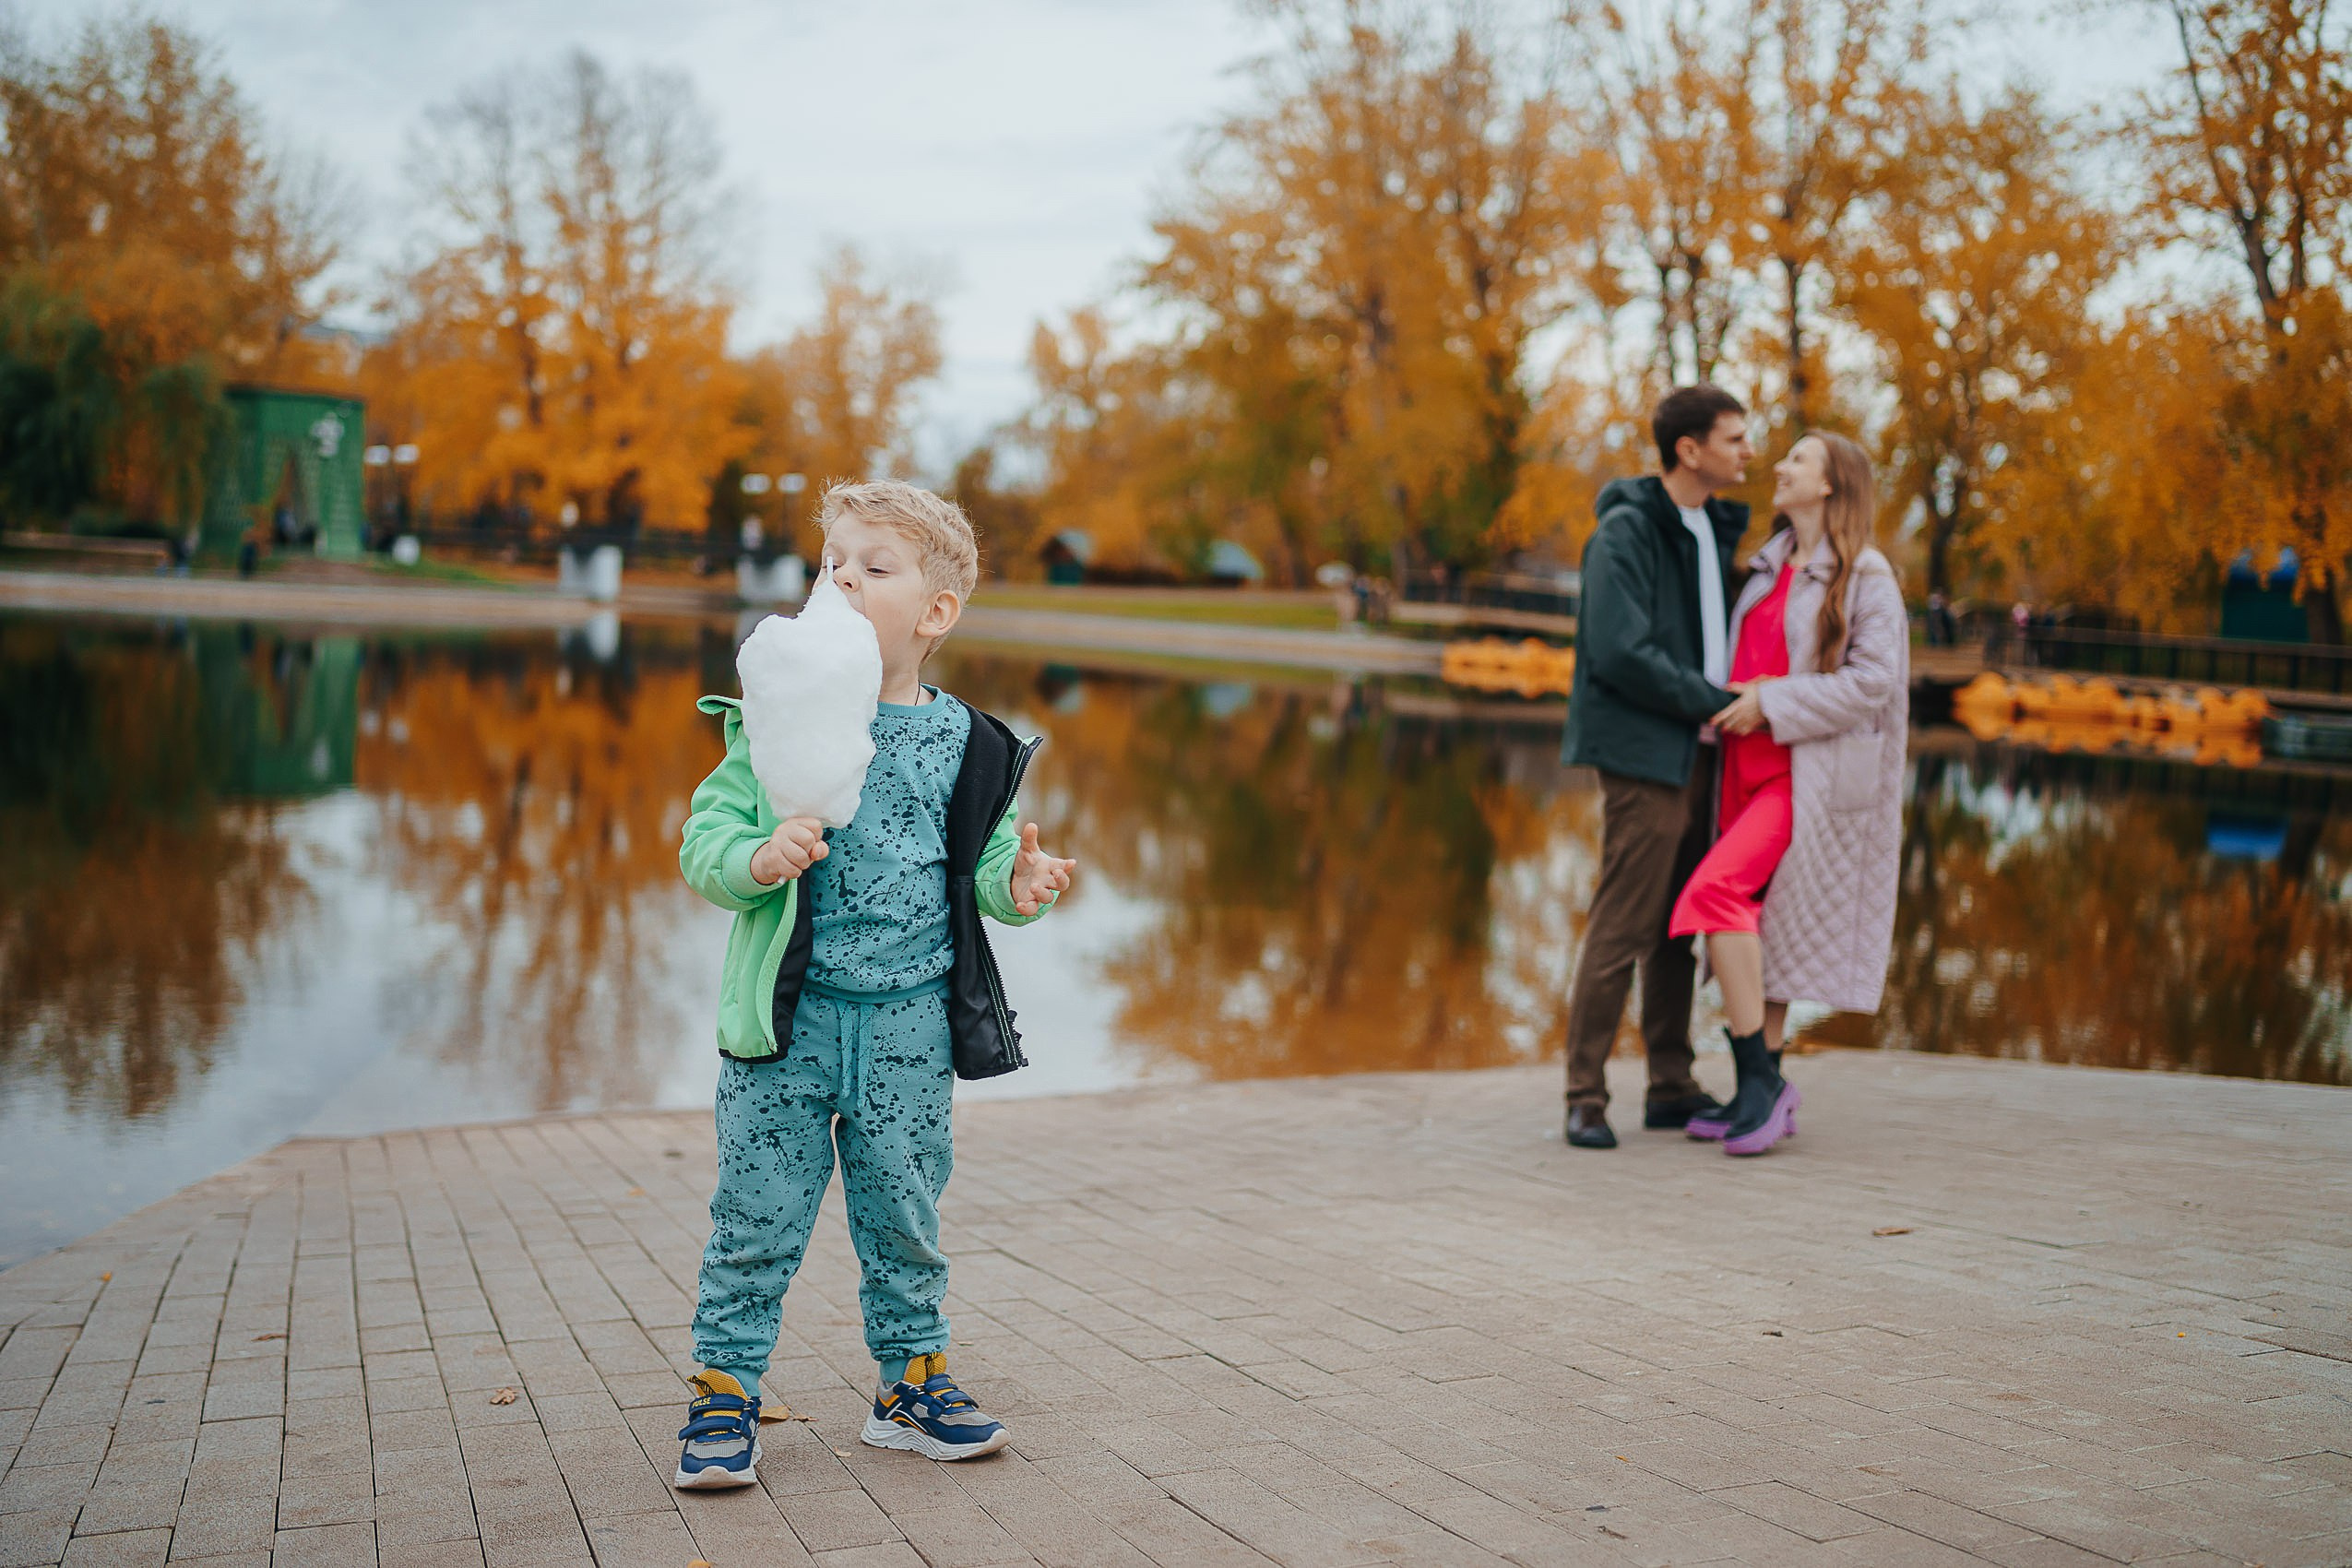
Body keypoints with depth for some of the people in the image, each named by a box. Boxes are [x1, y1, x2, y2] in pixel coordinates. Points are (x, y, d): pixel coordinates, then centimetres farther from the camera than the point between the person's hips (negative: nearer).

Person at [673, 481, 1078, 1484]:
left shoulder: (965, 745, 3)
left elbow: (982, 865, 10)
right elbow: (704, 840, -2)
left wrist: (1016, 886, -11)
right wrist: (757, 859, -22)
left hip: (911, 1023, 1)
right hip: (789, 1017, -1)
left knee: (903, 1218, 12)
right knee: (758, 1217, 3)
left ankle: (911, 1383, 27)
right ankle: (724, 1395, 16)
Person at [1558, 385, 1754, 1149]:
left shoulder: (1713, 531, 15)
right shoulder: (1625, 532, -11)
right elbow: (1619, 654, -19)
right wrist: (1718, 703, -14)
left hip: (1693, 753, 8)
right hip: (1642, 753, -8)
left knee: (1677, 929, 12)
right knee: (1622, 928, -6)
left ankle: (1671, 1087, 19)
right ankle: (1585, 1096, 1)